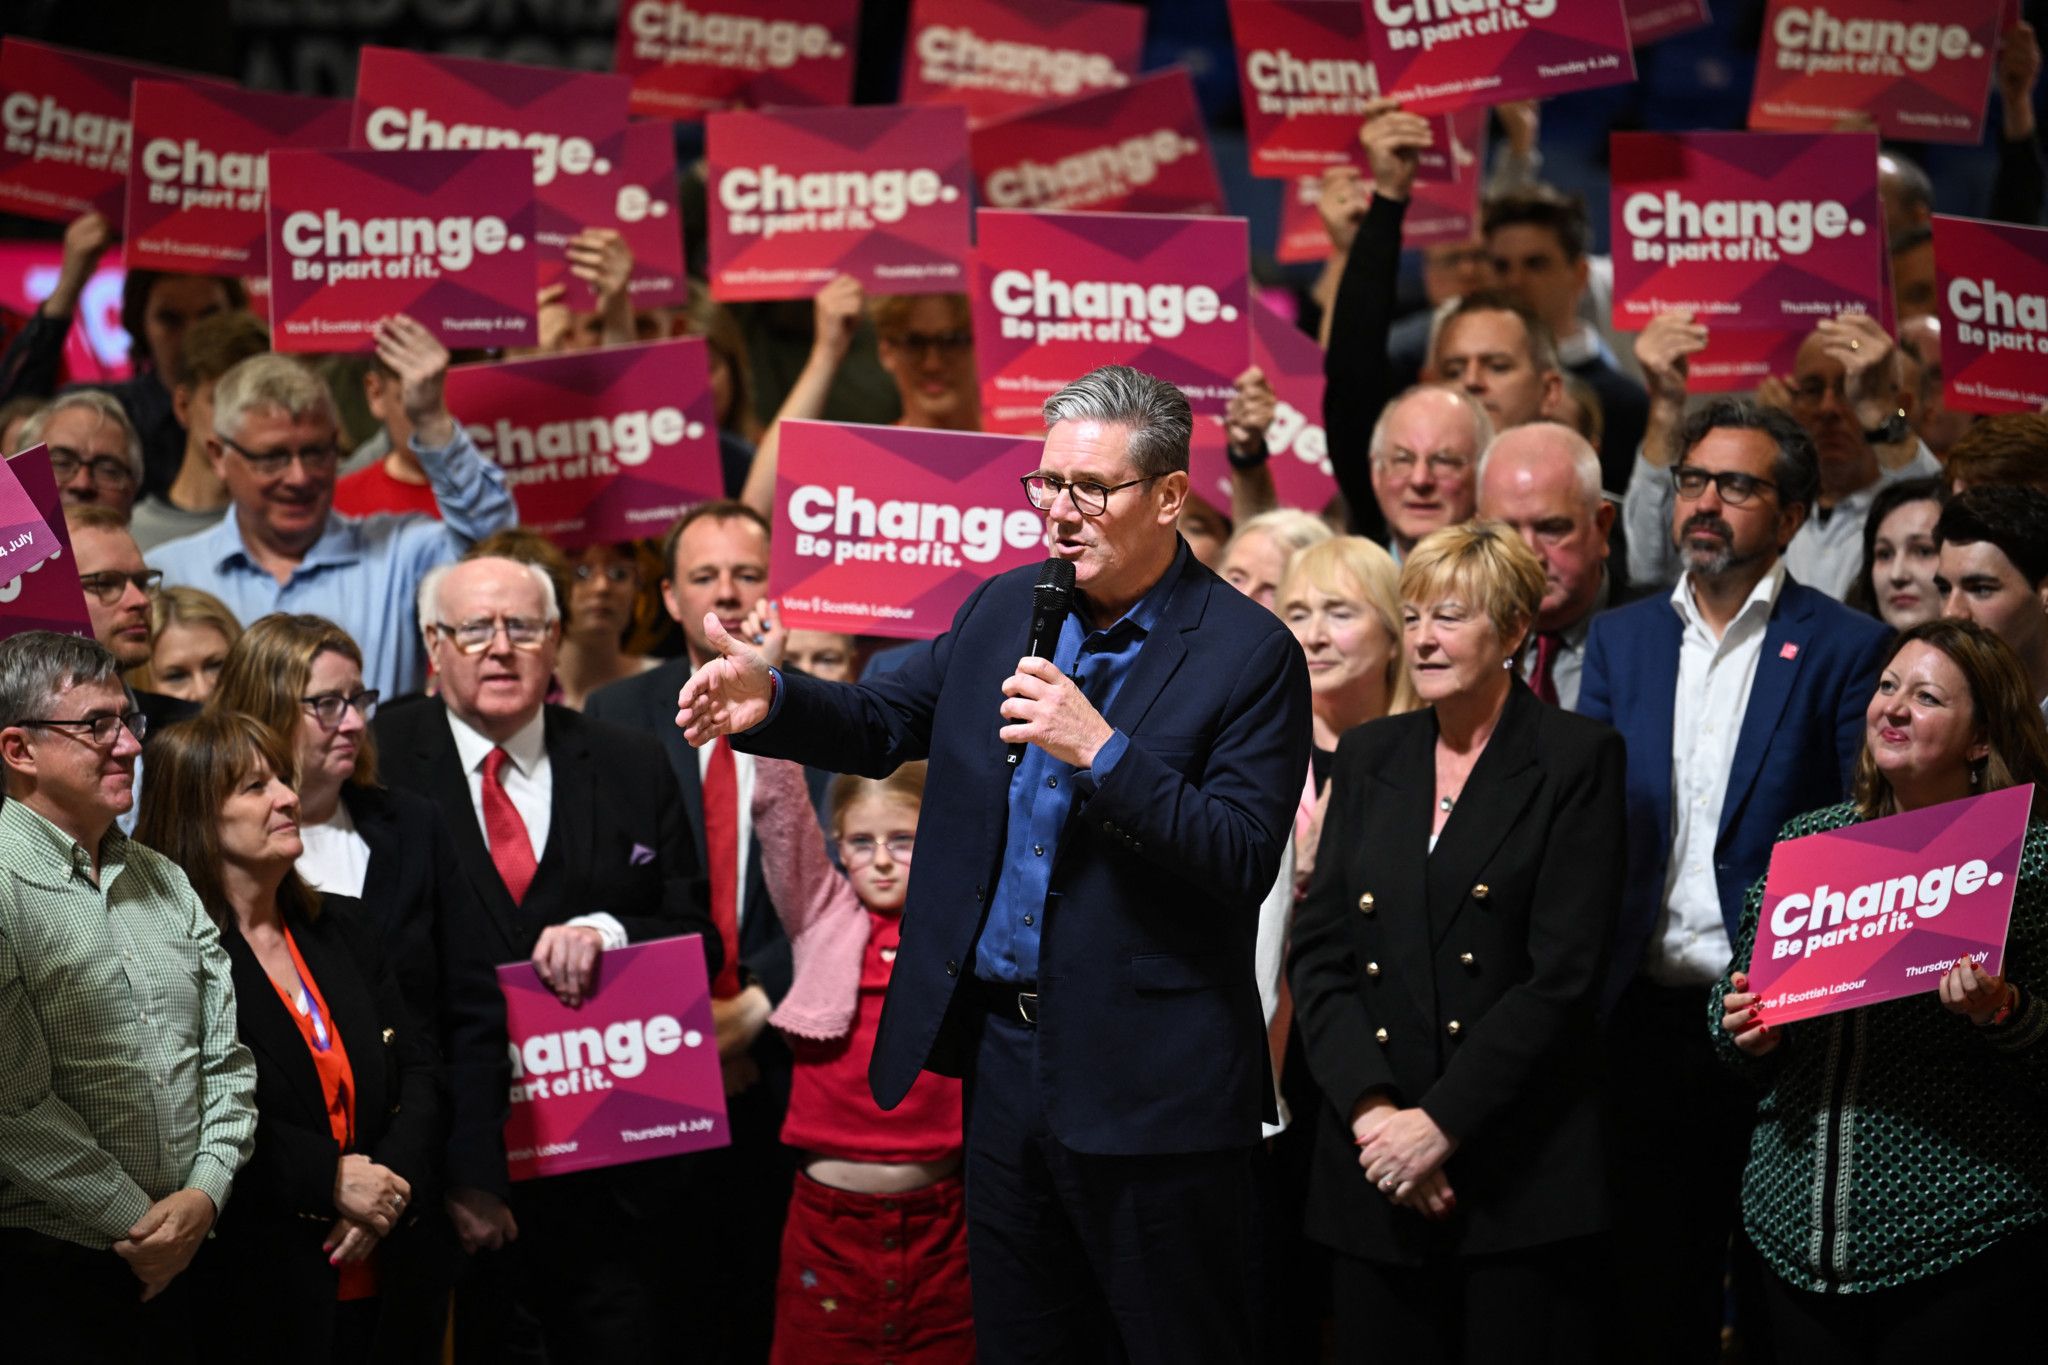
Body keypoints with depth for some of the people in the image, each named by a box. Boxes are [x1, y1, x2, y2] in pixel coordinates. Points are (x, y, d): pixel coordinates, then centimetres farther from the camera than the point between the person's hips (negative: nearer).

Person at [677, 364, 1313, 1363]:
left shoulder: (1249, 653, -11)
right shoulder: (1002, 611, 8)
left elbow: (1244, 861, -18)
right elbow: (881, 724, 15)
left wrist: (1101, 750, -27)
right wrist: (770, 701, -5)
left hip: (1147, 1087, -6)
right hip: (1002, 1051, 6)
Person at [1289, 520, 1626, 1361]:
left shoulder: (1576, 760, -1)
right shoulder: (1367, 757, 13)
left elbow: (1563, 972, -9)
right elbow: (1317, 953, 7)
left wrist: (1441, 1124, -13)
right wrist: (1369, 1110, -8)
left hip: (1522, 1169, -4)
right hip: (1373, 1171, 4)